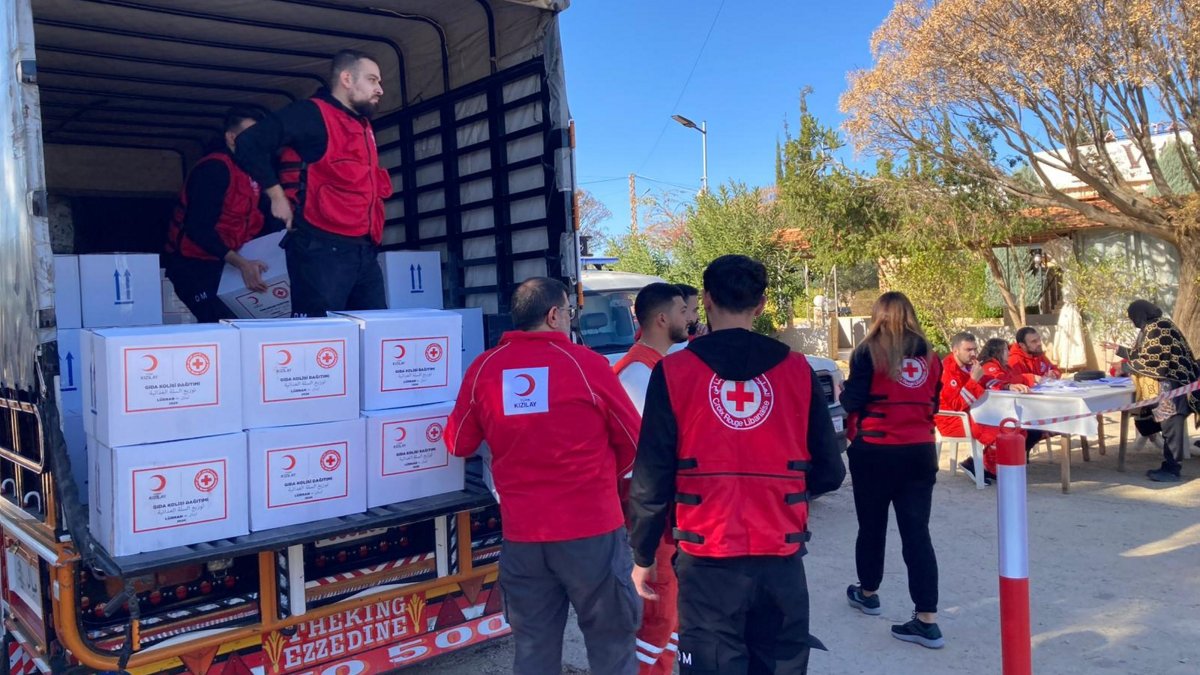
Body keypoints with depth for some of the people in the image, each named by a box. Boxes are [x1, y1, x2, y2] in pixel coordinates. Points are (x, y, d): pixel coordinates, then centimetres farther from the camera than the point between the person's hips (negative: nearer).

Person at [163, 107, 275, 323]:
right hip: (192, 265, -8)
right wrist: (241, 264, -29)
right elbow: (198, 229, -23)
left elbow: (254, 225, 13)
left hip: (224, 264, 8)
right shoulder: (214, 169, -15)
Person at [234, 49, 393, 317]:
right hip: (321, 250, -8)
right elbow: (250, 144, -14)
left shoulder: (363, 126, 20)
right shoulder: (312, 114, -6)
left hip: (364, 251, 8)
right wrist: (277, 196, -11)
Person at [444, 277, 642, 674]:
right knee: (611, 642, 12)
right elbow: (633, 442, 2)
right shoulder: (586, 363, -8)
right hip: (592, 529, -3)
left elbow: (458, 444, 11)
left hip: (521, 533, 3)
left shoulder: (484, 368, -1)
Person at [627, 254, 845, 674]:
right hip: (781, 559, 3)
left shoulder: (674, 371, -7)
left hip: (708, 560, -2)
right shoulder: (797, 369, 0)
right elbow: (829, 473, 5)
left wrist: (643, 555, 6)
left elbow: (652, 479, -7)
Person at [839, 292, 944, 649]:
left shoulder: (869, 352, -7)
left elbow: (852, 401, -10)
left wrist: (841, 391, 10)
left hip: (875, 451, -3)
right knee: (917, 531, 2)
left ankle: (868, 593, 33)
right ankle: (927, 620, 0)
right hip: (920, 451, 4)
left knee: (872, 525, 14)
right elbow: (933, 405, 16)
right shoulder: (929, 355, 7)